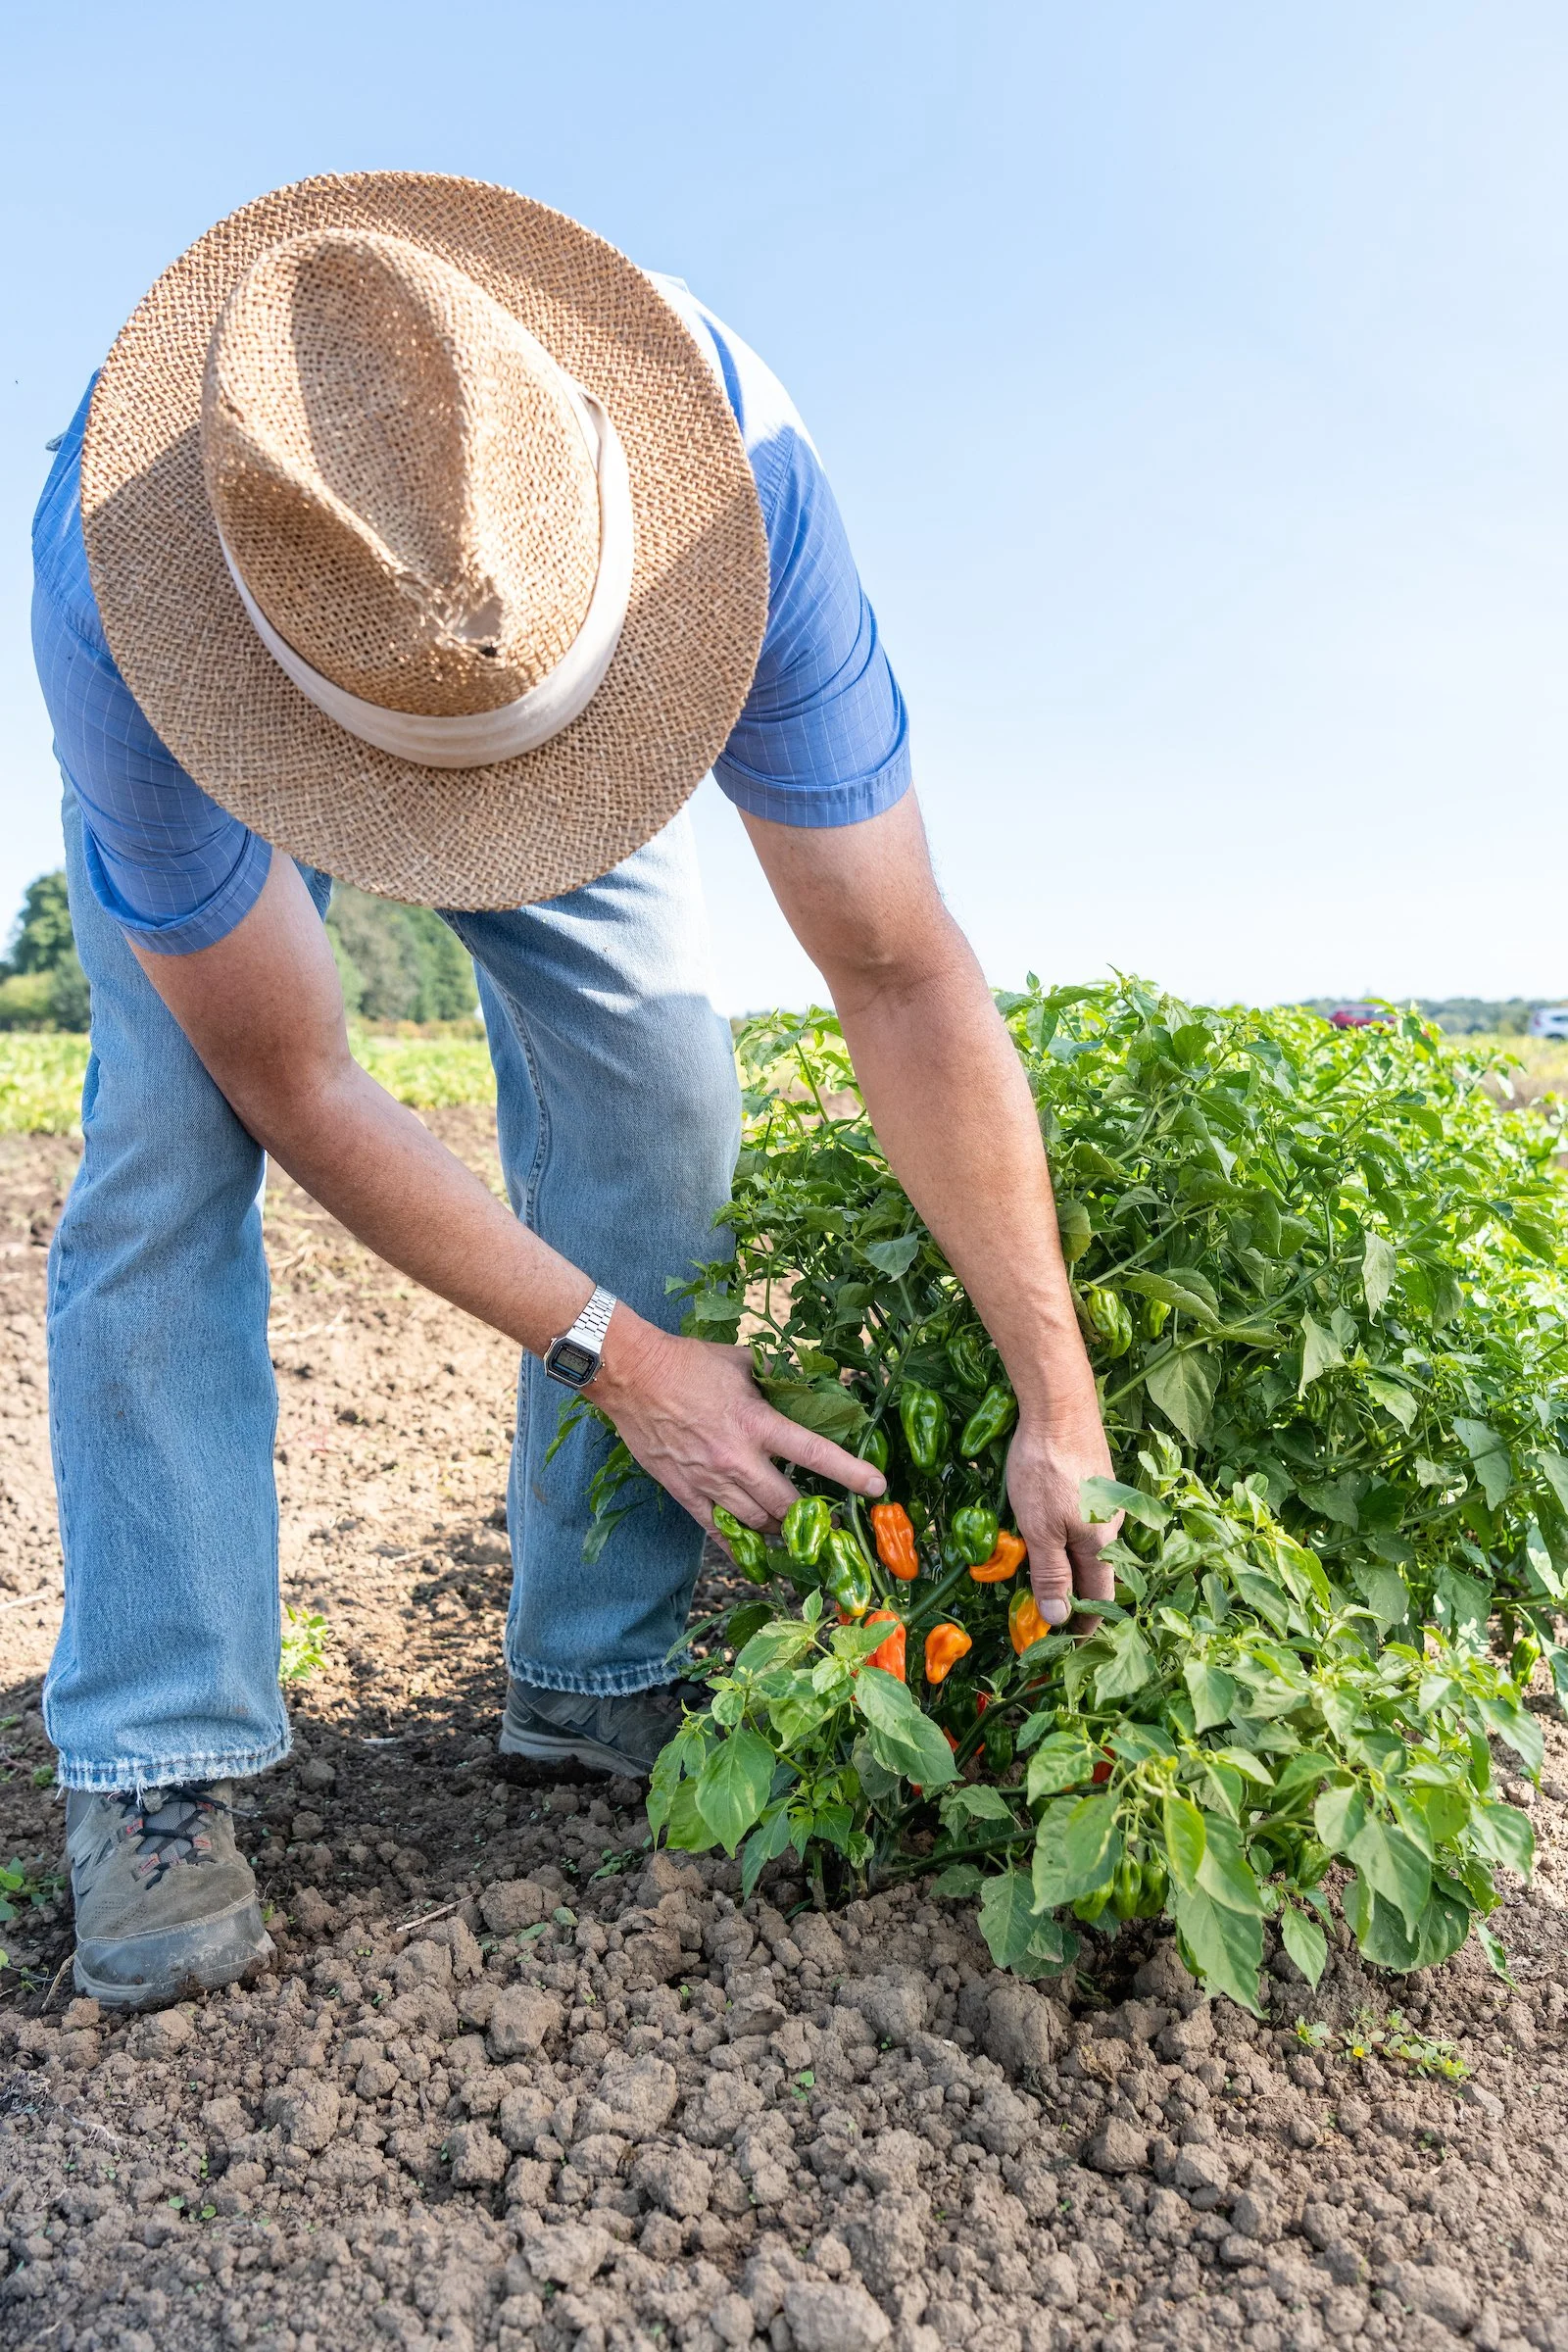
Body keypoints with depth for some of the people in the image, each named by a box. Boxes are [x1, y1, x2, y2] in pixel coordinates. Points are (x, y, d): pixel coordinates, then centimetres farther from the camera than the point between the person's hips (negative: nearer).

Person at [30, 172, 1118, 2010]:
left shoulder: (723, 469, -40)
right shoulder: (108, 597, -42)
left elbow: (899, 975, -36)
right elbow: (293, 1087, -33)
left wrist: (1060, 1403, -35)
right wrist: (616, 1357, -31)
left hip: (540, 670, 2)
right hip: (203, 721, -1)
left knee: (656, 1099, -16)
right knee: (171, 1144, -21)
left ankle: (597, 1672, -2)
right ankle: (153, 1757, -8)